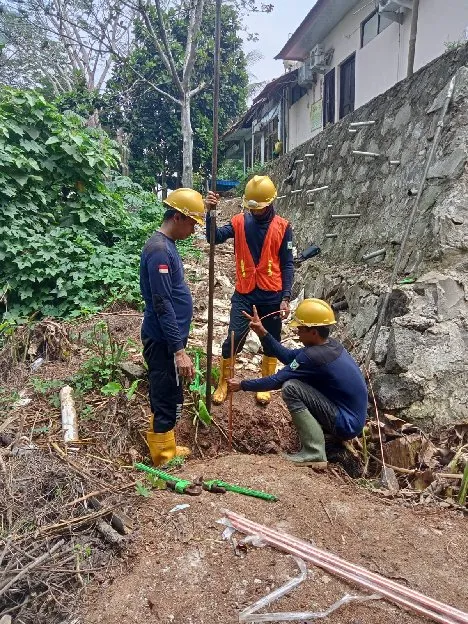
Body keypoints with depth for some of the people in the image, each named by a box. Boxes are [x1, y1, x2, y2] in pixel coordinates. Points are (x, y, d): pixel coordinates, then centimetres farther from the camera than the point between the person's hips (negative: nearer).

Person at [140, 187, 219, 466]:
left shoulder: (167, 243, 7)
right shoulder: (159, 250, -23)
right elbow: (162, 306, -27)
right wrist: (179, 350, -28)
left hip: (167, 338, 11)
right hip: (164, 341, -11)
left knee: (165, 397, 21)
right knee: (169, 400, 2)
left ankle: (166, 448, 38)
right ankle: (165, 458, 19)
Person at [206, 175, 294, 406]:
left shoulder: (282, 227, -3)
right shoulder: (239, 222, 1)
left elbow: (287, 265, -3)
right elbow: (214, 237, -12)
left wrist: (286, 297, -9)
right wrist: (210, 213, -27)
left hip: (272, 295, 0)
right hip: (244, 294, 0)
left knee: (271, 342, 12)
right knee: (234, 339, -1)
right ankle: (223, 383, 20)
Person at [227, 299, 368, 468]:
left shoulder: (314, 356, -24)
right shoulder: (330, 345, 3)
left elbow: (276, 381, -15)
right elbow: (288, 356, 6)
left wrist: (242, 385, -2)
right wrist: (262, 332, 1)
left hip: (346, 425, -9)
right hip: (354, 418, 9)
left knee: (290, 387, -19)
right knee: (298, 378, 18)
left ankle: (314, 453, -14)